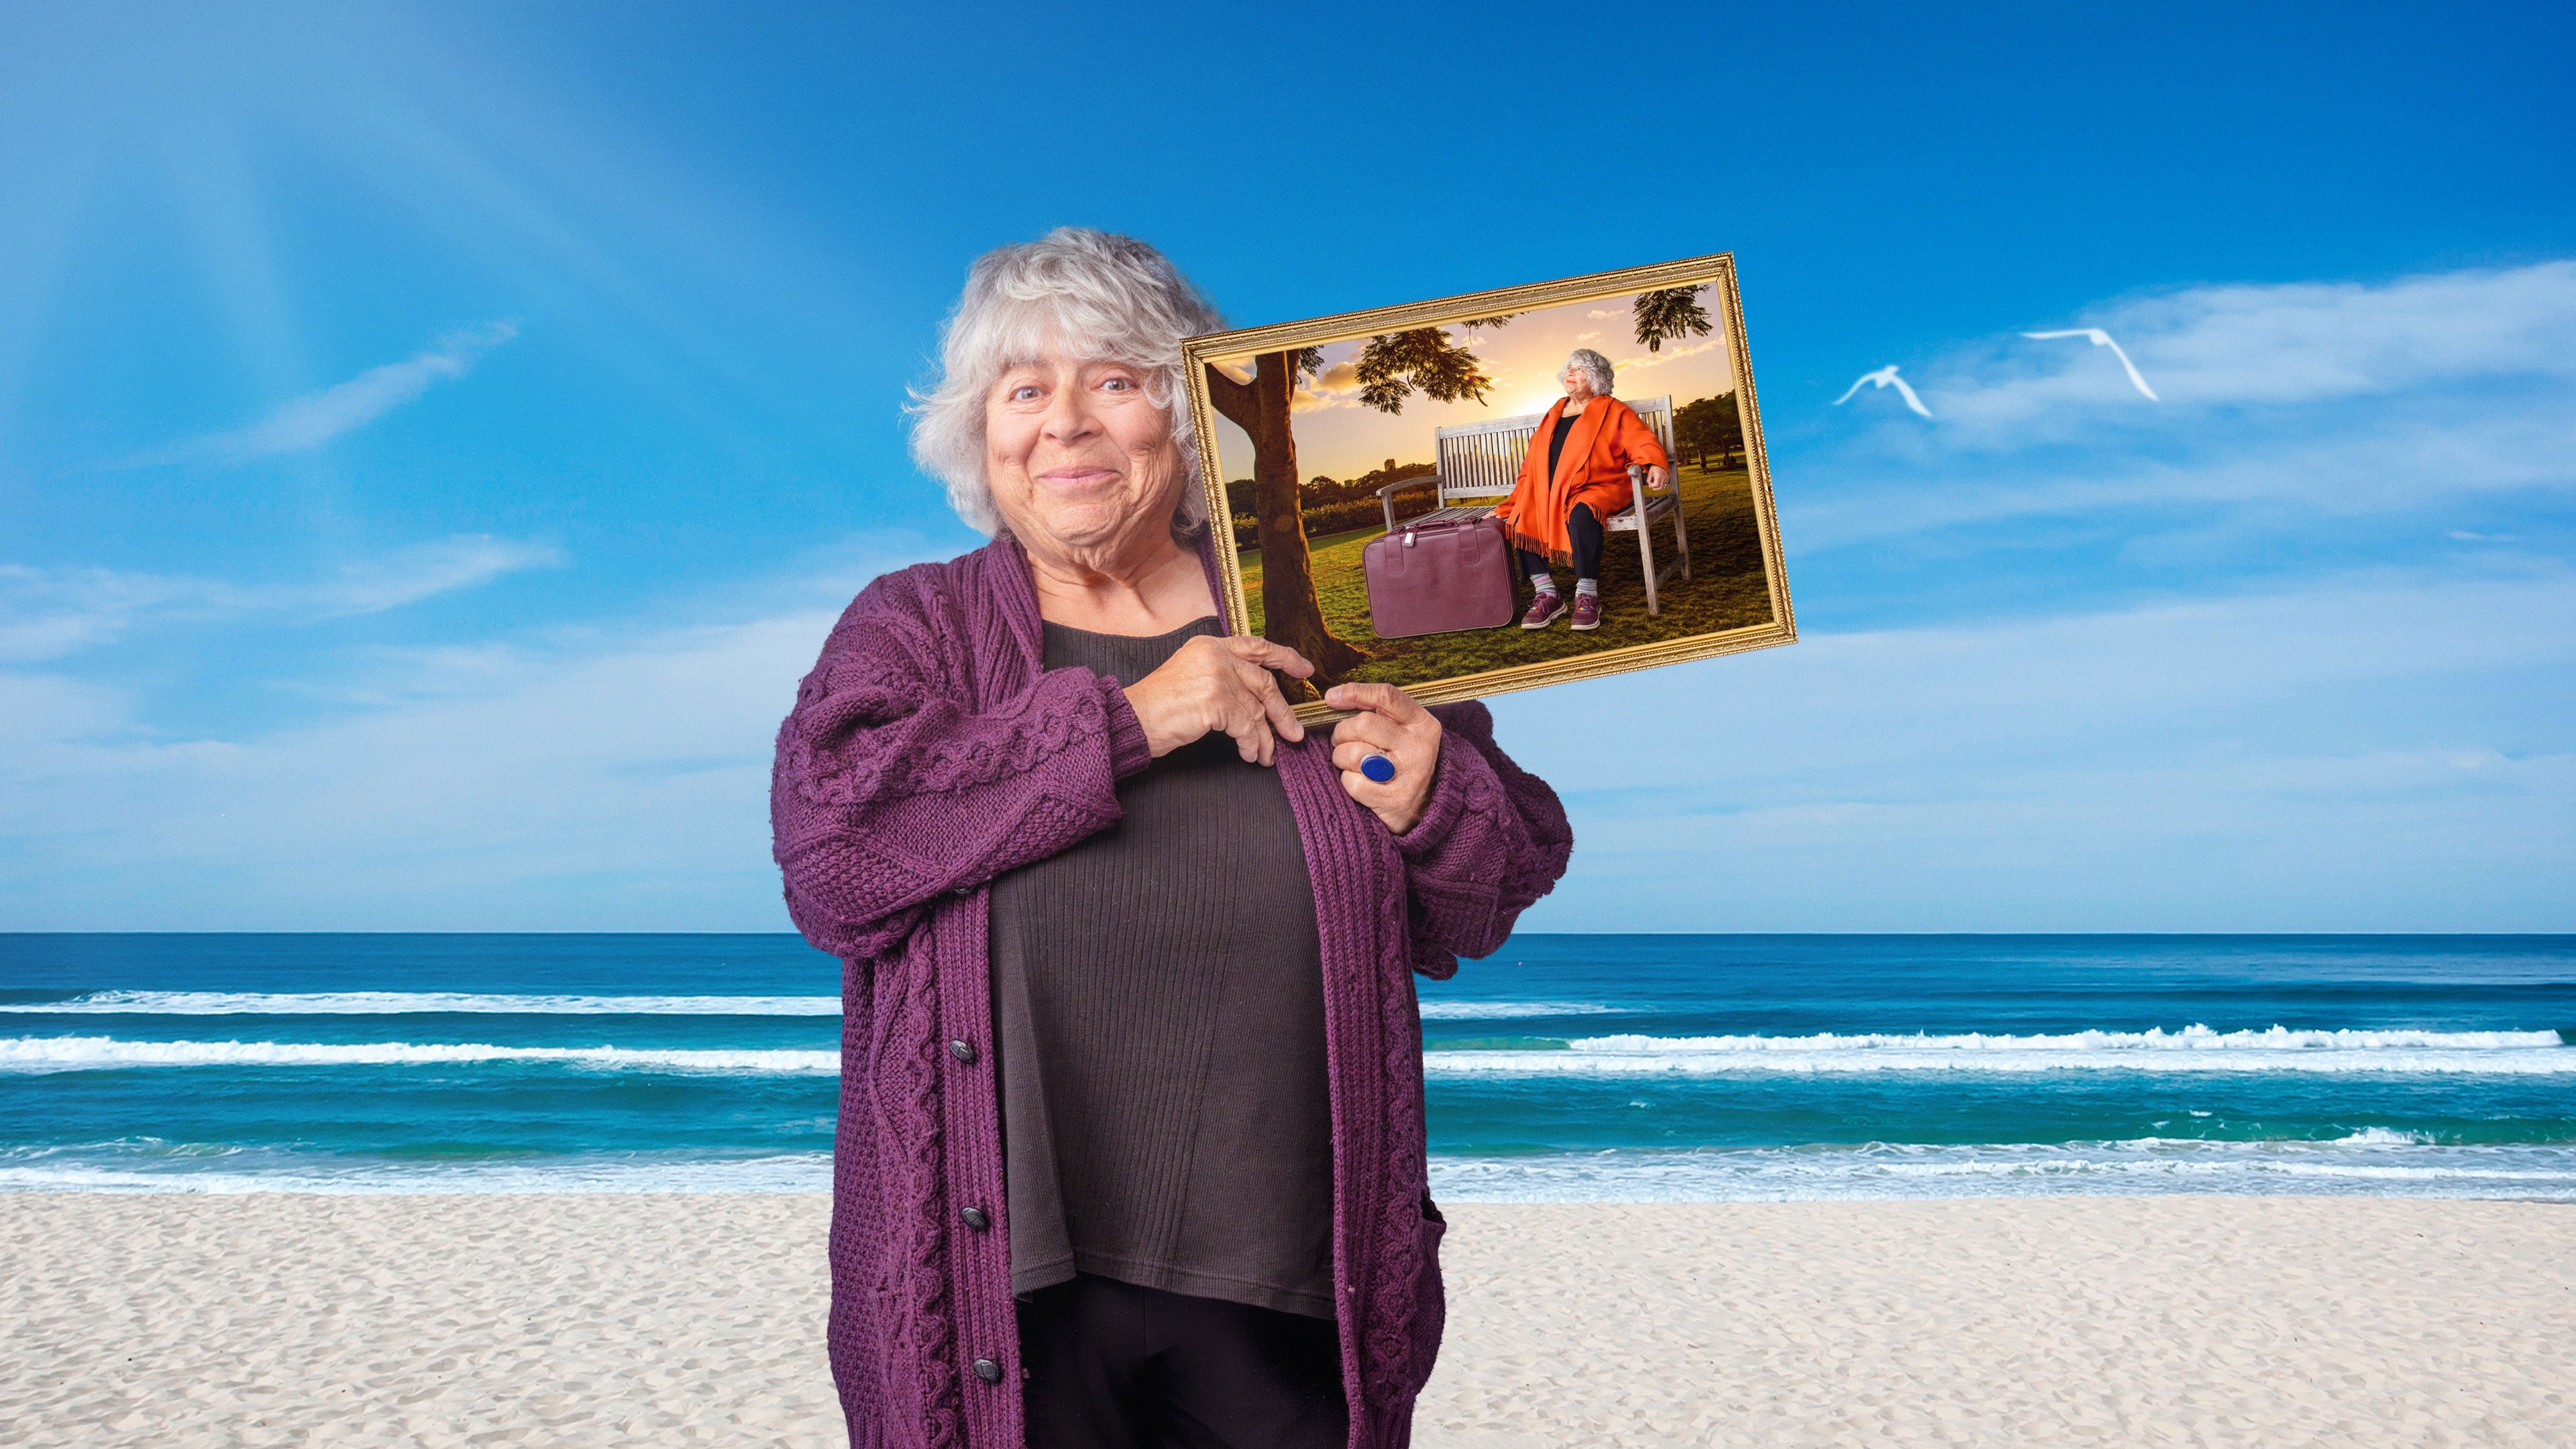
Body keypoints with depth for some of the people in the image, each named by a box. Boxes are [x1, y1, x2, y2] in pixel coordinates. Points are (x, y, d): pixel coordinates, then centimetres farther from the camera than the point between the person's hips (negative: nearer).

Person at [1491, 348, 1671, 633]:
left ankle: (1587, 597, -30)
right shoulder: (1553, 417, 23)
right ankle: (1547, 595, -16)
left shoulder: (1613, 412, 9)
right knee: (1519, 520, -21)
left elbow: (1643, 442, -6)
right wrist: (1506, 509, 14)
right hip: (1550, 494, 6)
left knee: (1582, 514, -38)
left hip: (1597, 488, -5)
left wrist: (1656, 465, -29)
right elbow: (1532, 469, 21)